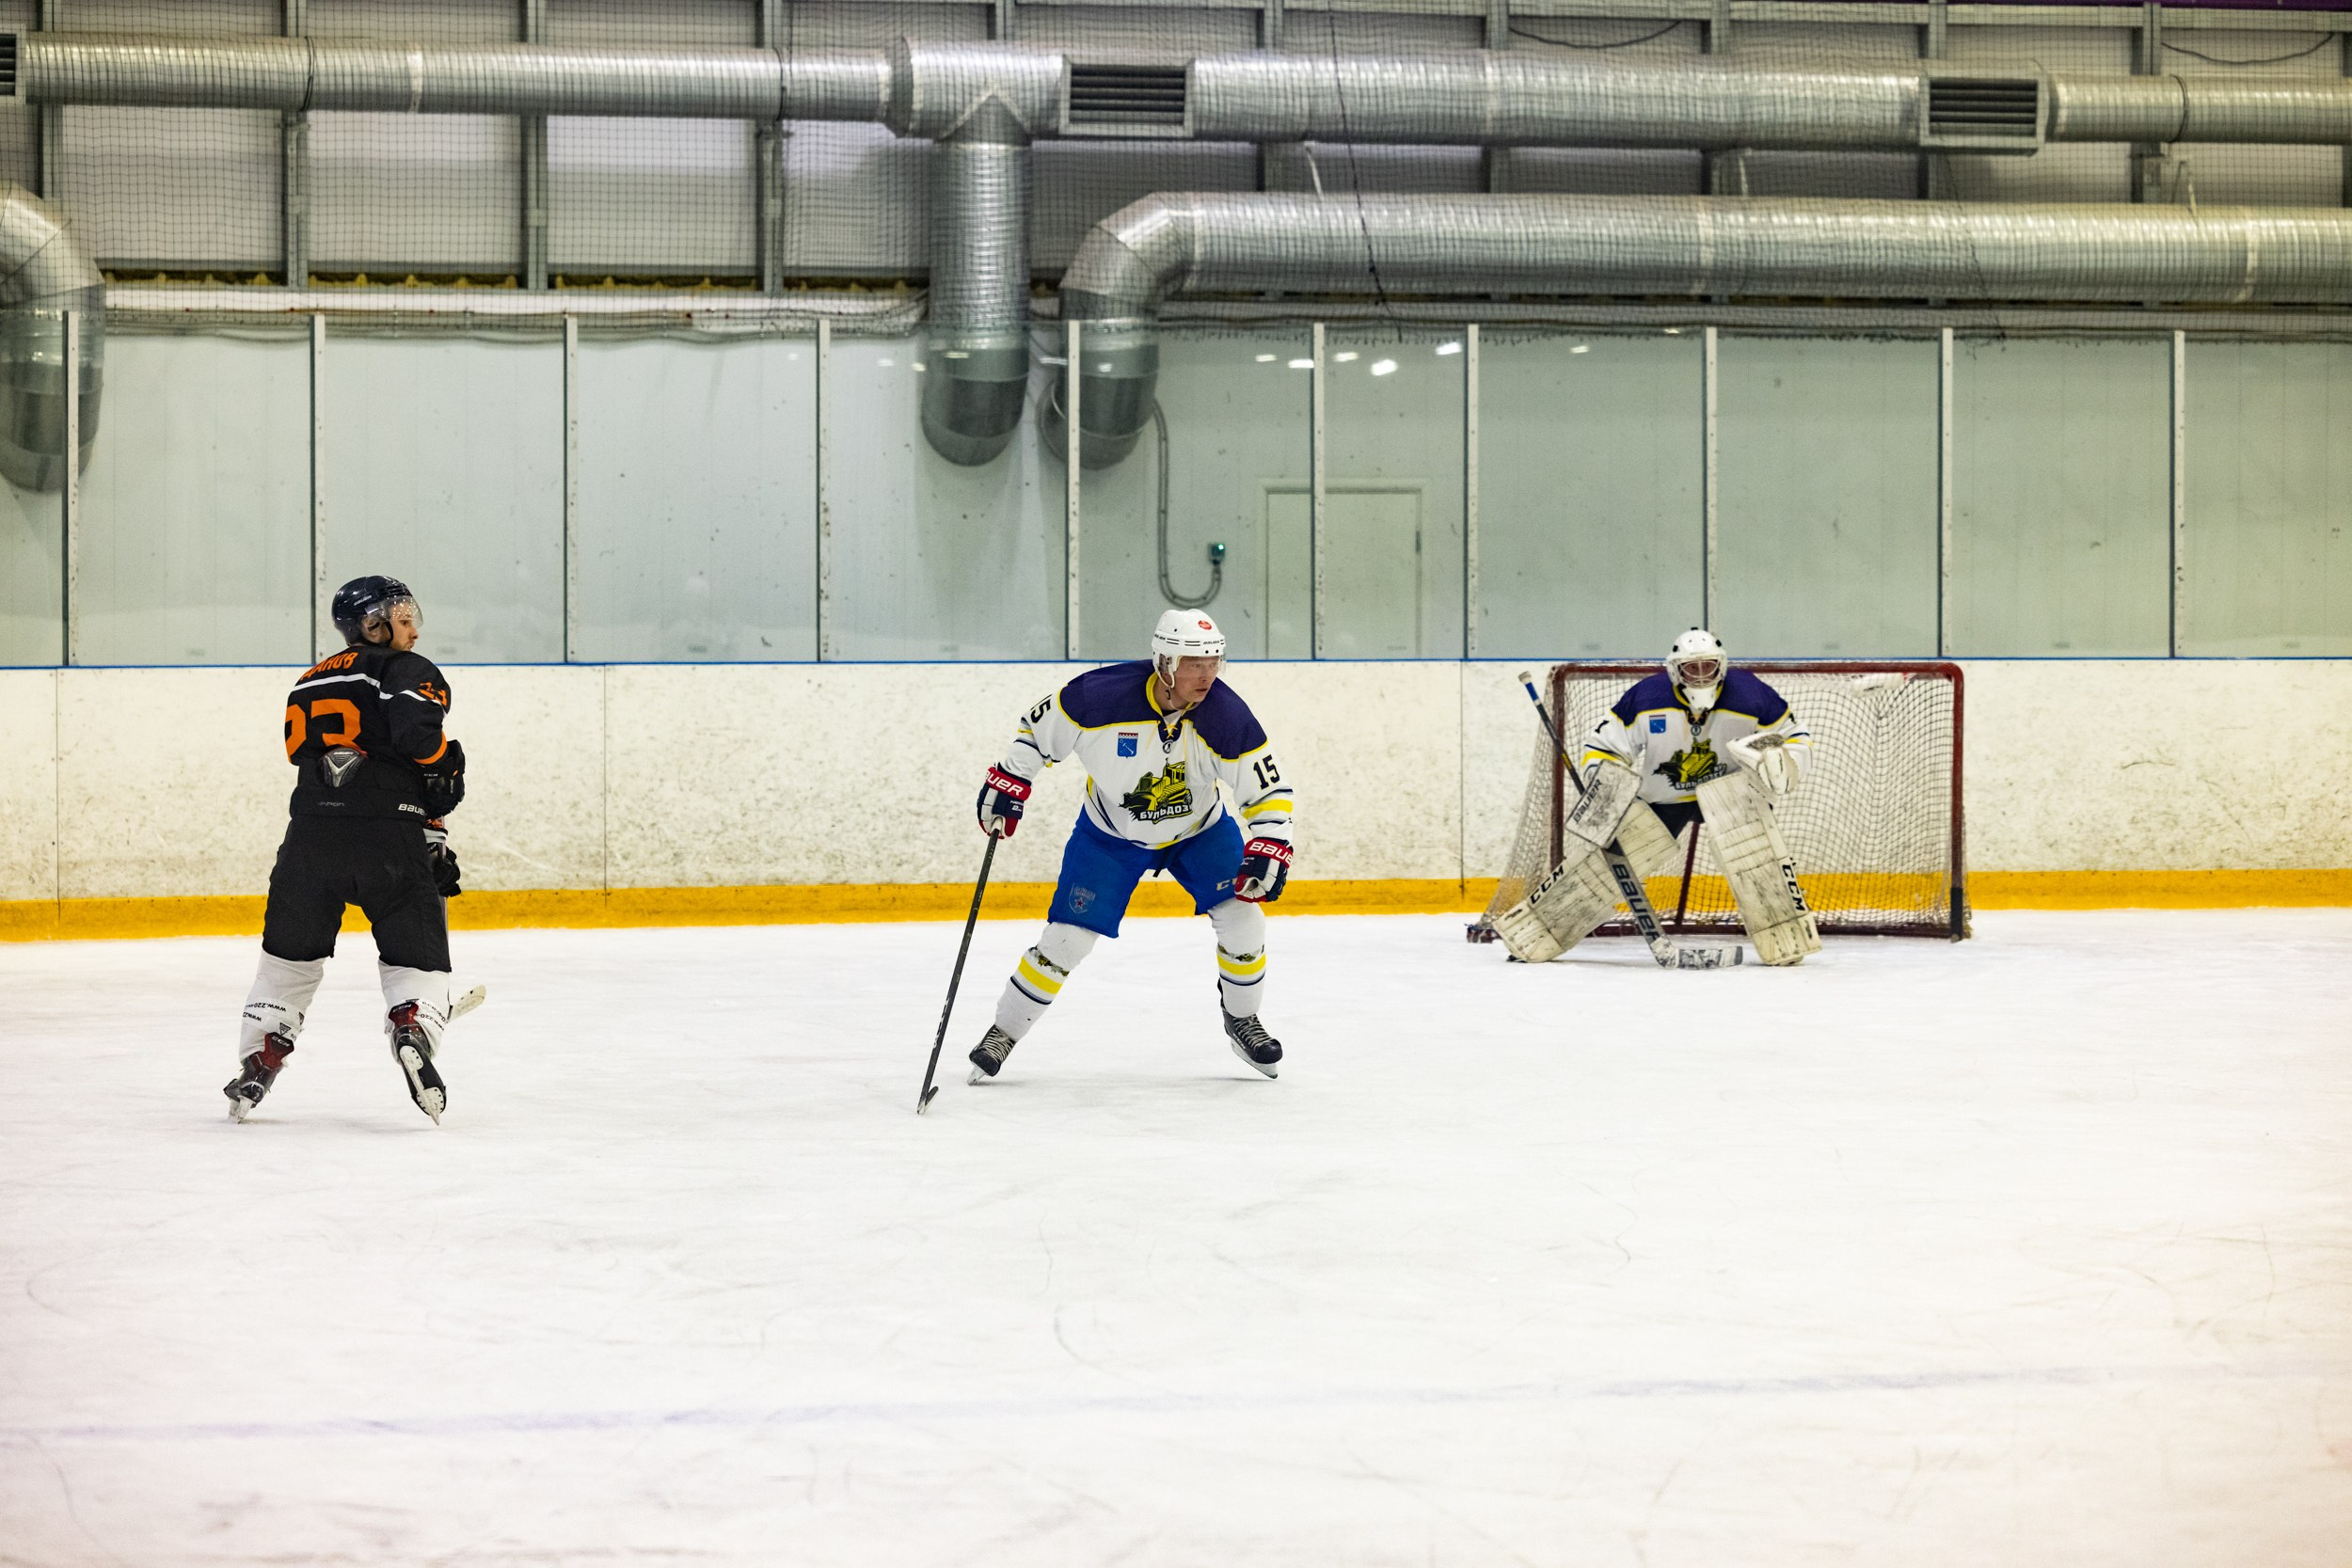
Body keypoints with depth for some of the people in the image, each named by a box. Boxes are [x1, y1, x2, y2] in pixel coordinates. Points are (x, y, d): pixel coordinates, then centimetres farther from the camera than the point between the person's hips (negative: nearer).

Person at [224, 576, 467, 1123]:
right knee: (417, 955, 4)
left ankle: (258, 1058, 18)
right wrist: (448, 766, 4)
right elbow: (416, 731, -18)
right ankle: (412, 1024, -21)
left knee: (290, 955, 19)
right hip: (388, 837, -5)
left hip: (311, 832, 5)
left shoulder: (309, 684, 25)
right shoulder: (406, 670, 3)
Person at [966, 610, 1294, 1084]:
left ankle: (1241, 1019, 13)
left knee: (1241, 917, -13)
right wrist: (1008, 782, -12)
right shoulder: (1102, 695, -31)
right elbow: (1040, 726, -12)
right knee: (1066, 938, -8)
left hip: (1199, 829, 1)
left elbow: (1269, 790, -18)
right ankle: (1004, 1032, 10)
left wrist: (1269, 849, -32)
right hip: (1110, 832, -1)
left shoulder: (1227, 716, -26)